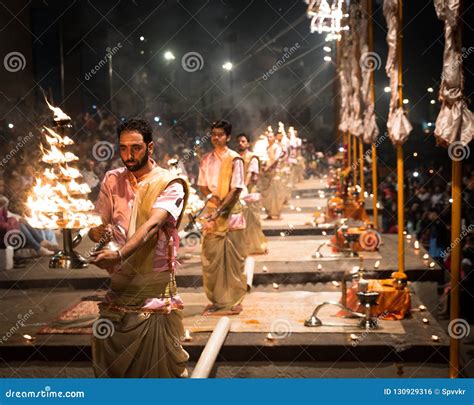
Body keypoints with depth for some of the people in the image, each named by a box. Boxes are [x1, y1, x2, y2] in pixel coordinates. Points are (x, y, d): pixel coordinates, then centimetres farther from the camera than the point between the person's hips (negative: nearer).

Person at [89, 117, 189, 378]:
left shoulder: (170, 185, -7)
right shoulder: (112, 180, 7)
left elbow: (152, 225, -23)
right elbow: (96, 226, 8)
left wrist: (119, 254, -38)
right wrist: (99, 233, -18)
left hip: (156, 283, -4)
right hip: (120, 283, 4)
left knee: (161, 361, 2)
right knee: (108, 359, 10)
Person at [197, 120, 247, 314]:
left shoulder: (234, 159, -5)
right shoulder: (206, 159, 9)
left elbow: (236, 189, -10)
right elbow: (202, 185, 11)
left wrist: (220, 209, -17)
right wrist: (211, 196, -10)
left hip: (231, 213, -4)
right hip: (211, 213, 4)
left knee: (232, 259, 0)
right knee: (211, 258, 5)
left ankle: (234, 301, 8)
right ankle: (216, 299, 17)